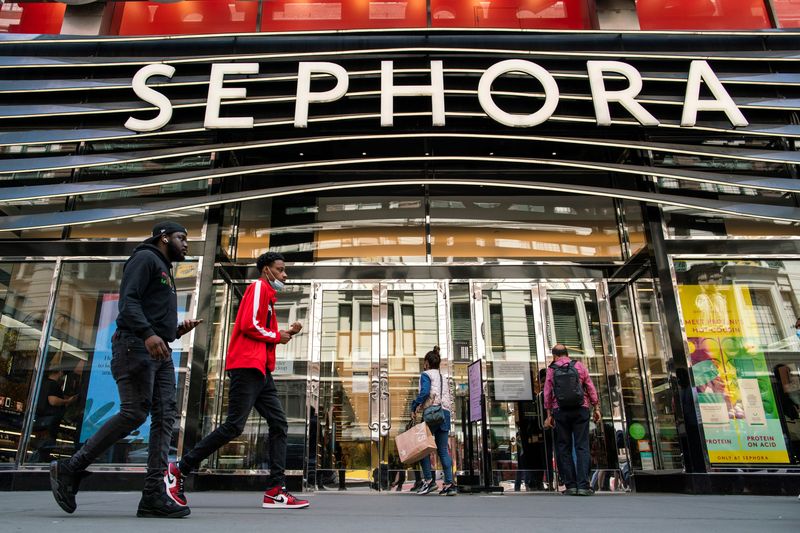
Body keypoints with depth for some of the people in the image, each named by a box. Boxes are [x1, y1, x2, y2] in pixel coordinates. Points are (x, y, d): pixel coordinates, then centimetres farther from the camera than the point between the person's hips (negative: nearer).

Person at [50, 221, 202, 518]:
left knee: (165, 417, -3)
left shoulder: (164, 272, 30)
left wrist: (177, 330, 12)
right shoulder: (145, 258, 3)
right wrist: (148, 334, -27)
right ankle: (69, 469, 0)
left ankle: (154, 495, -7)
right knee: (135, 413, -16)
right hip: (136, 346, -9)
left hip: (160, 352, 9)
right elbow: (128, 300, -13)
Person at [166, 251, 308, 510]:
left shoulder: (267, 295, 26)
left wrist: (287, 333, 12)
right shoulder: (258, 287, -3)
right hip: (247, 366, -10)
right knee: (234, 426, -10)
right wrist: (277, 336, -4)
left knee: (279, 425, 1)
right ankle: (179, 471, 4)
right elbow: (249, 325, -16)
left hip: (261, 371, 10)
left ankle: (275, 492, -1)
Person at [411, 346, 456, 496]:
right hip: (445, 413, 7)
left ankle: (429, 480, -6)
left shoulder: (426, 374, 1)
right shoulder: (442, 377, 24)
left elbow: (424, 392, -16)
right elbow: (449, 398, 19)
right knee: (443, 449, 5)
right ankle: (449, 484, 0)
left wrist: (414, 407, -10)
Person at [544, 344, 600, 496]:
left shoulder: (551, 370, 5)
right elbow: (591, 388, 3)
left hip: (560, 411, 0)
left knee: (564, 448, 7)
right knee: (582, 447, 0)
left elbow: (547, 394, 3)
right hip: (581, 410, 0)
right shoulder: (579, 366, 5)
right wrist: (596, 408, 9)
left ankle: (571, 485, 5)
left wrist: (549, 415, 8)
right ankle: (583, 485, -7)